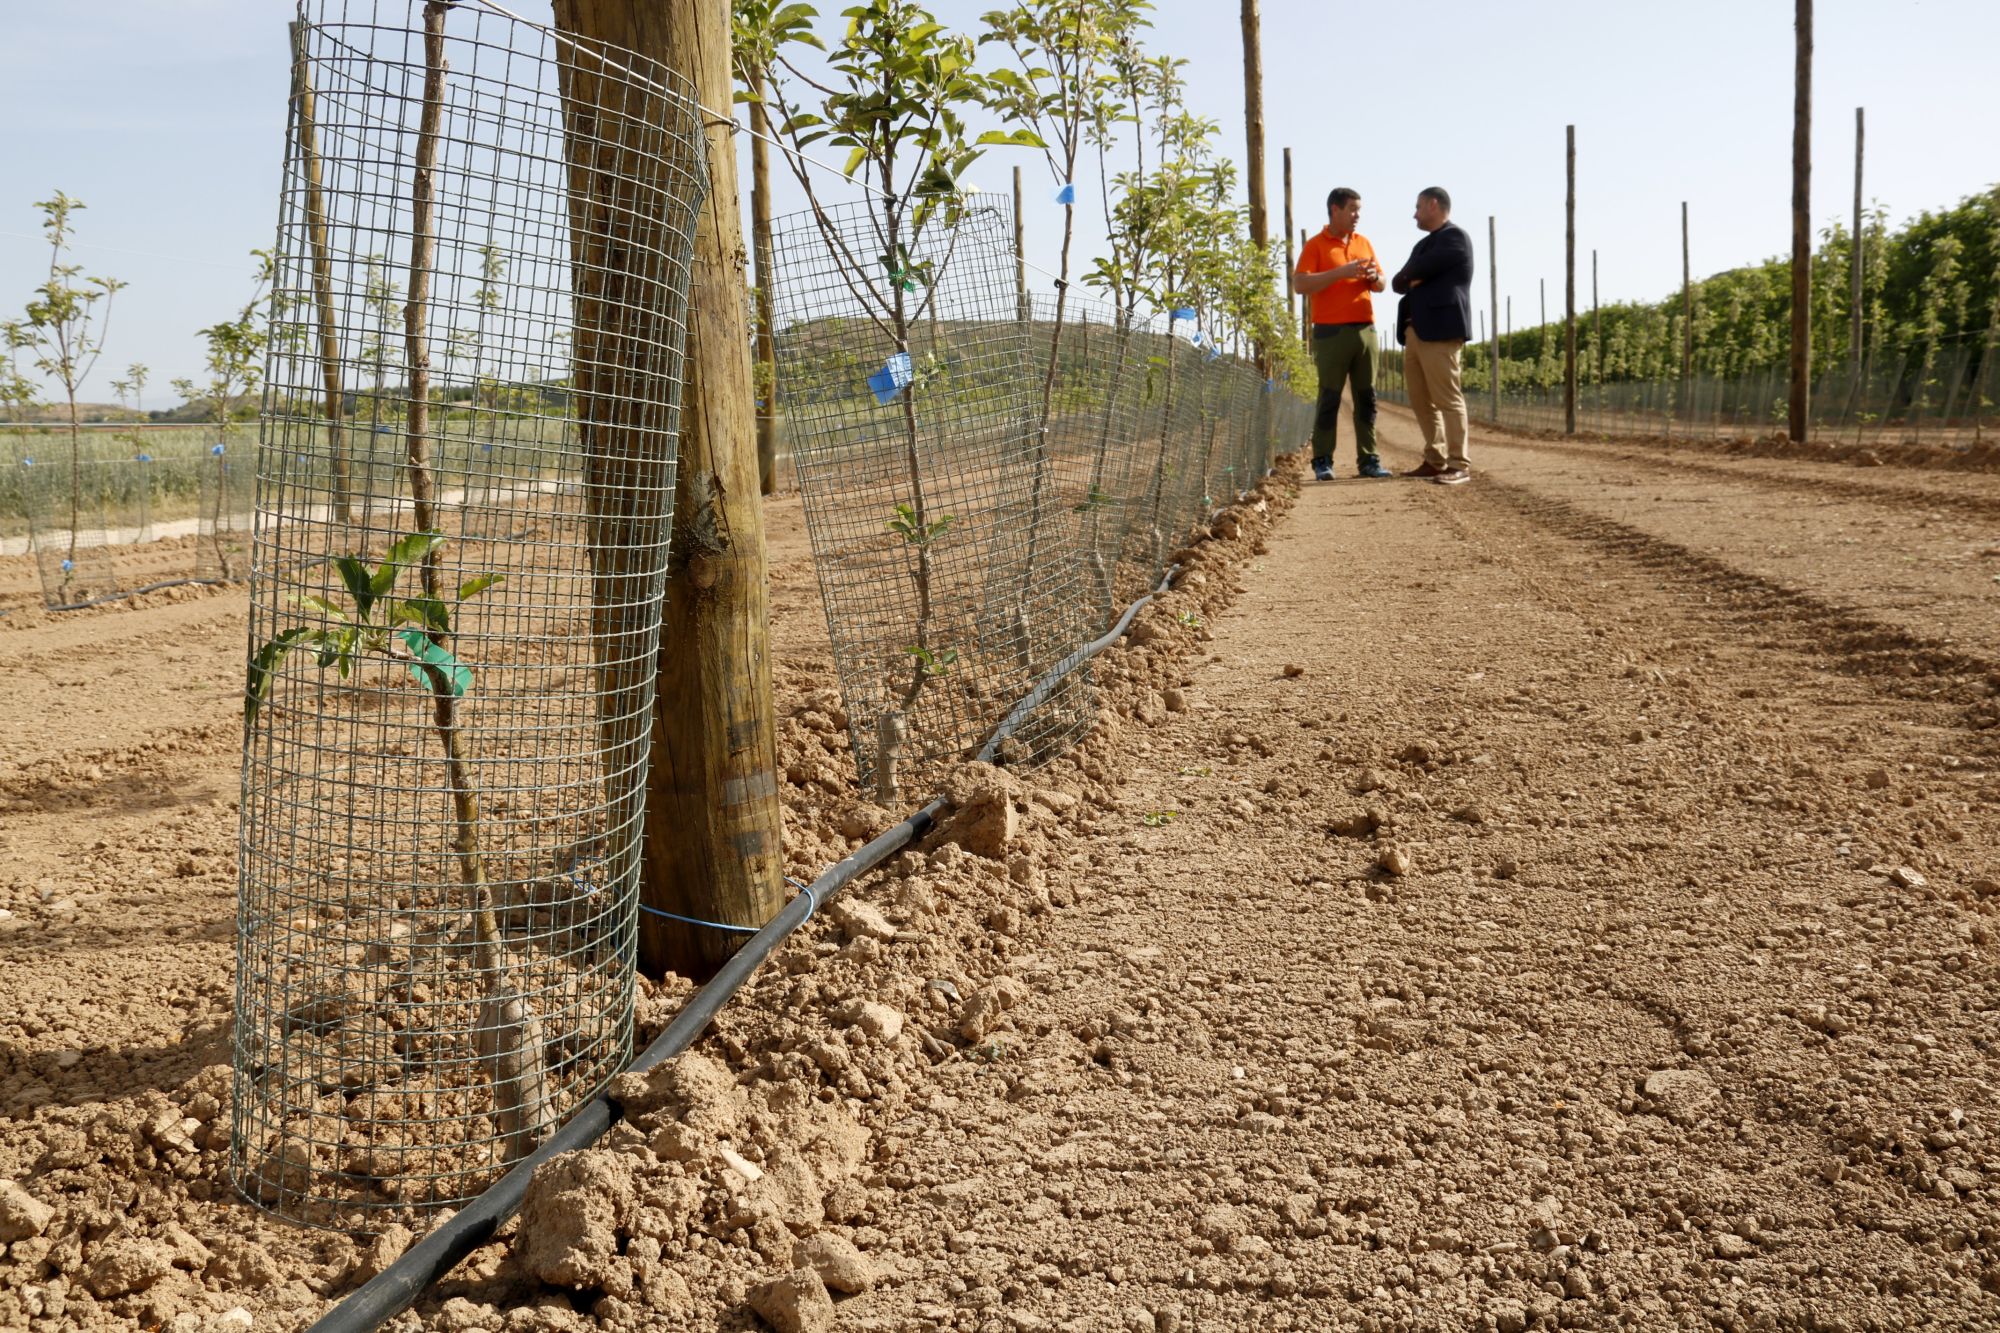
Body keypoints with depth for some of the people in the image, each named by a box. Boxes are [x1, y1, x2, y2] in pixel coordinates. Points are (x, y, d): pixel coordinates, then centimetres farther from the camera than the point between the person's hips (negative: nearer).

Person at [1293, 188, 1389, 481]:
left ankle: (1368, 460, 5)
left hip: (1365, 330, 5)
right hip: (1331, 332, -5)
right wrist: (1341, 272, -18)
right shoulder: (1316, 245, 0)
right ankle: (1322, 462, 0)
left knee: (1366, 397, 3)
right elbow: (1300, 285, -12)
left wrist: (1373, 277, -4)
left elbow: (1380, 284, 20)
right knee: (1329, 398, -4)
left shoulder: (1363, 243, 17)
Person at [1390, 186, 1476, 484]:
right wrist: (1412, 281, -4)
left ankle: (1459, 465, -10)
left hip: (1440, 329, -9)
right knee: (1420, 400, 8)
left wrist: (1409, 274, 9)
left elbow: (1416, 271, -12)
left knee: (1447, 398, -10)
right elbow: (1397, 282, 16)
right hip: (1415, 330, 9)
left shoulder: (1455, 237, -4)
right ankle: (1435, 460, 14)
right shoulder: (1424, 244, 24)